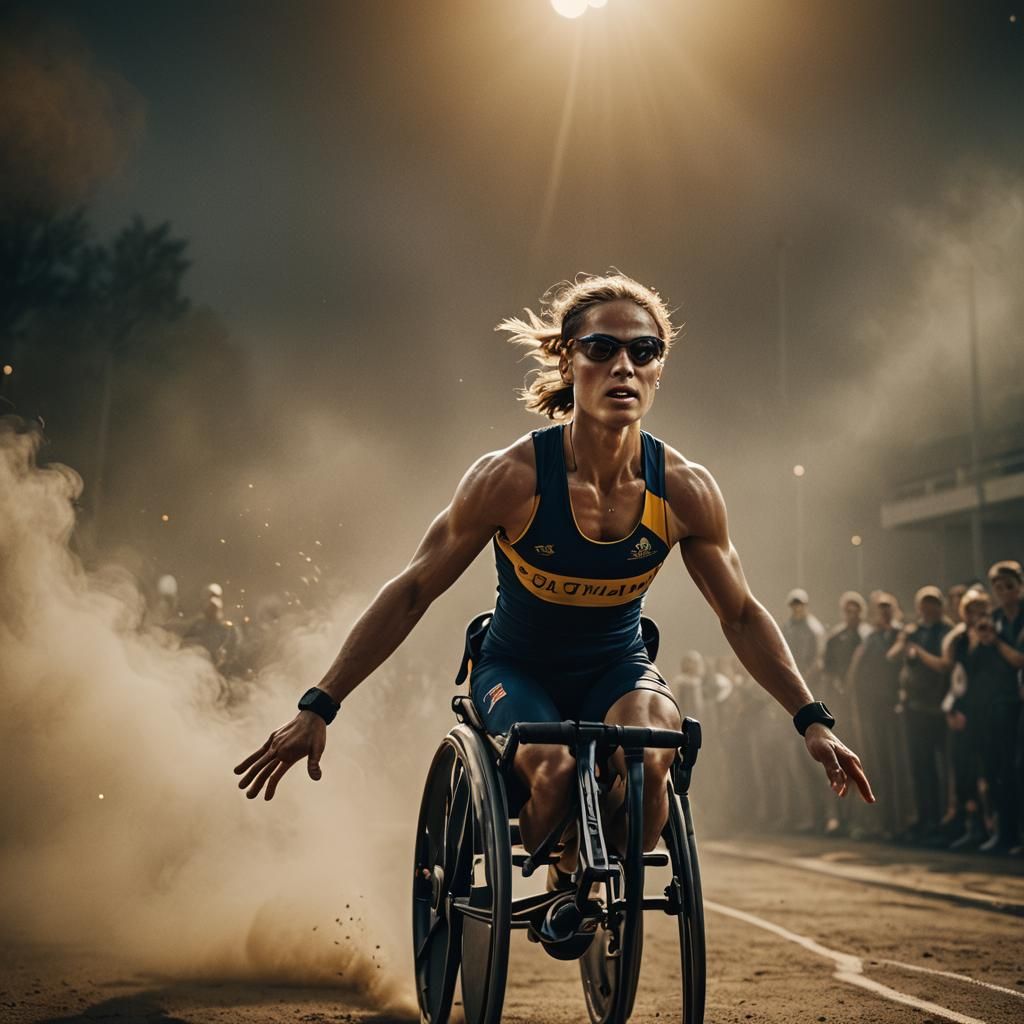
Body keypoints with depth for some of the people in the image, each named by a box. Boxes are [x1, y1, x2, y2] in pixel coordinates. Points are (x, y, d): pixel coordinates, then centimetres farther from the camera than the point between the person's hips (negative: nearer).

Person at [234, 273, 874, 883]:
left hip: (616, 670, 2)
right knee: (553, 769, -33)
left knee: (647, 758, -32)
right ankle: (562, 882, 2)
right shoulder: (512, 478, -23)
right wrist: (318, 708, -15)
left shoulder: (686, 490, -16)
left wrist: (812, 720, -5)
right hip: (518, 671, -1)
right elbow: (412, 593, -14)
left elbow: (741, 614, -1)